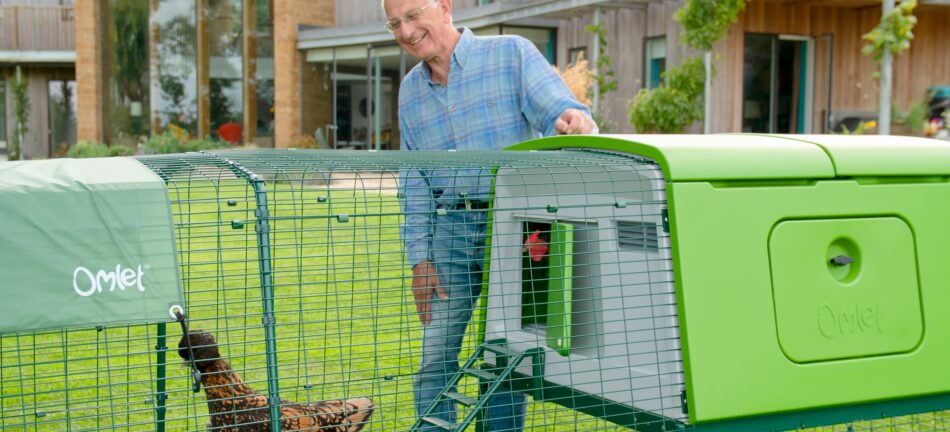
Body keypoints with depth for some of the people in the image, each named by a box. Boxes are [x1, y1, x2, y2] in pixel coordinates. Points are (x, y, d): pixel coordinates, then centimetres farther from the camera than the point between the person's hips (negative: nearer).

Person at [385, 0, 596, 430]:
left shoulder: (512, 54, -2)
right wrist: (420, 260, 7)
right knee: (436, 358, 0)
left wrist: (574, 120, -39)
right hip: (452, 230, 4)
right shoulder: (411, 90, 12)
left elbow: (558, 111, -14)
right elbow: (413, 184, 14)